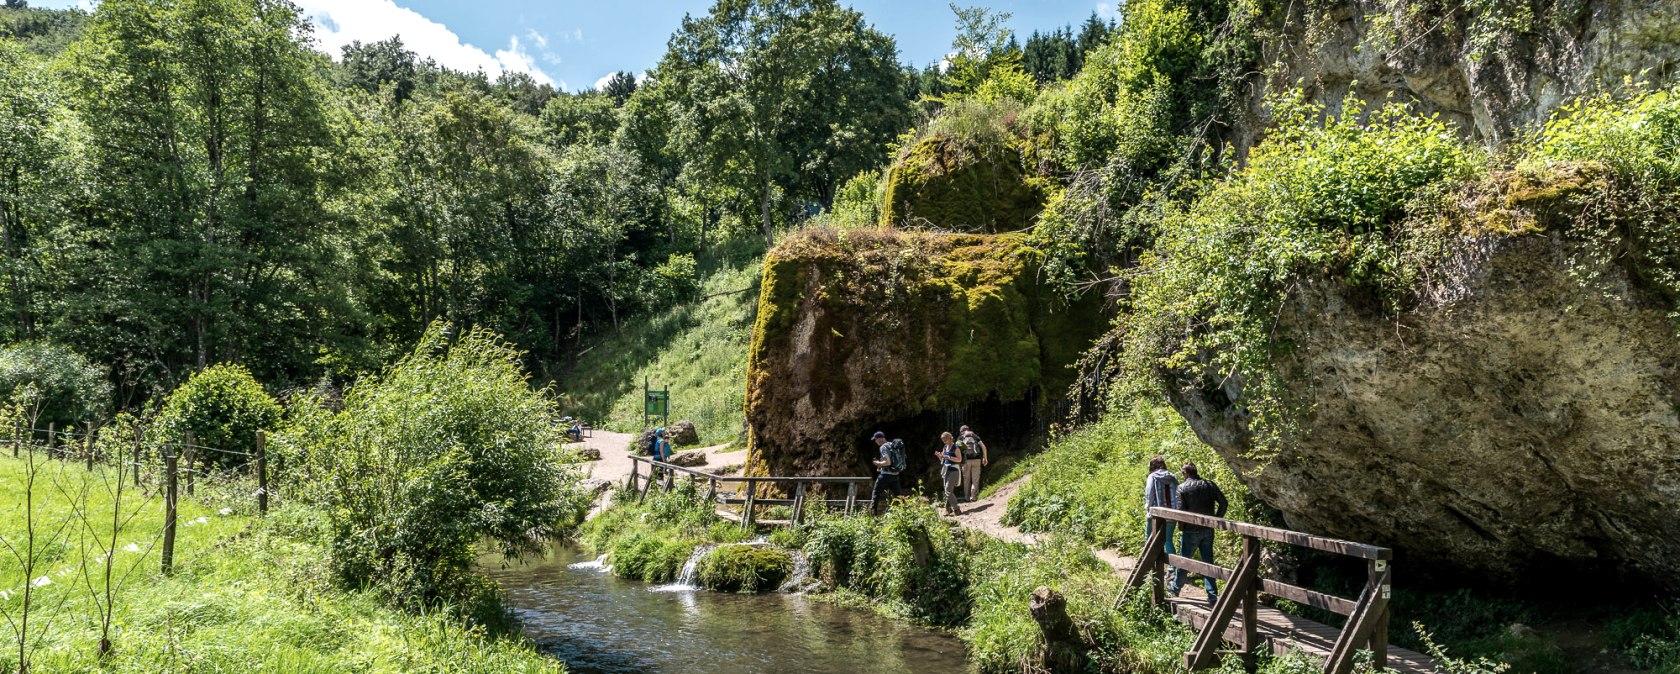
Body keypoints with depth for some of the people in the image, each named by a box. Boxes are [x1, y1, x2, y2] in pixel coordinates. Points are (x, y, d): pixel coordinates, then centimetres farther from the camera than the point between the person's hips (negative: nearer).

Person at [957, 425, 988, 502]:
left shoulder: (960, 437, 10)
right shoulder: (975, 436, 15)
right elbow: (983, 446, 4)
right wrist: (985, 458, 9)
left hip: (966, 460, -1)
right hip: (976, 459, 1)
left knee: (966, 480, 11)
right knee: (975, 479, 6)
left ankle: (967, 497, 12)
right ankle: (973, 497, 2)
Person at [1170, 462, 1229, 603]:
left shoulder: (1182, 488, -9)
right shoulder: (1209, 485, 2)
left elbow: (1181, 511, -14)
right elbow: (1224, 503, -1)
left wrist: (1181, 529, -1)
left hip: (1191, 531, -3)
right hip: (1208, 530, 3)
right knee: (1208, 561, 9)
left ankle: (1175, 588, 27)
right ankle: (1212, 594, 6)